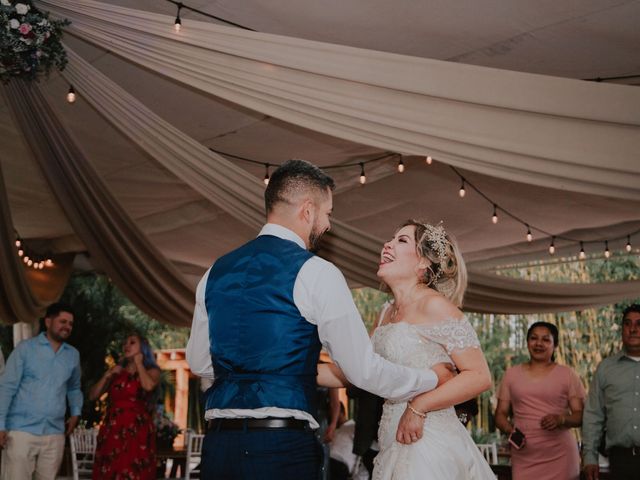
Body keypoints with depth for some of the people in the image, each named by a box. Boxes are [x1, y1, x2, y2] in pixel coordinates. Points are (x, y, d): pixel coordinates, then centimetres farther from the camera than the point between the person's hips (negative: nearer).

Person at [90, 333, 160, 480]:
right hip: (111, 431, 4)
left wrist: (138, 363, -2)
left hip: (136, 431, -4)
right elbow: (93, 395, 15)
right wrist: (108, 375, 3)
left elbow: (148, 386, -18)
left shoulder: (151, 371, 7)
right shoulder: (117, 372, 20)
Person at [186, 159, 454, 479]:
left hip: (217, 442, 6)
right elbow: (363, 370, -4)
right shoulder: (316, 273, -7)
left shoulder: (216, 272, 10)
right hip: (284, 448, -5)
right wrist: (432, 379, 13)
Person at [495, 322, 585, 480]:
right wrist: (510, 431, -7)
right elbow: (500, 414, 13)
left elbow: (581, 415, 5)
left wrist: (561, 419, -15)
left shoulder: (567, 375, 8)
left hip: (560, 455, -1)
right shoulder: (512, 374, 13)